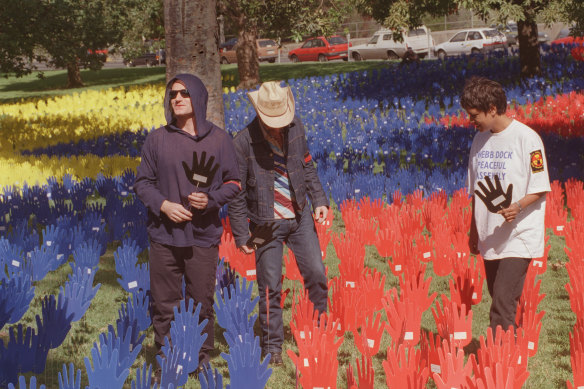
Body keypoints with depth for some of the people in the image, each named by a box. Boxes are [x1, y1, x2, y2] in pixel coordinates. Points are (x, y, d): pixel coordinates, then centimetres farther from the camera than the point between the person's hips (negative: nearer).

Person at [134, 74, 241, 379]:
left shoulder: (218, 139, 2)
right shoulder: (158, 139, 3)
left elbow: (233, 183, 7)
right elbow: (143, 182, 8)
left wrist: (211, 199, -12)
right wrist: (163, 204, -10)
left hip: (203, 236, 0)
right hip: (165, 235, 0)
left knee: (202, 302, 6)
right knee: (165, 303, 5)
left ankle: (202, 359, 21)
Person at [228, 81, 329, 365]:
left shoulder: (295, 128, -3)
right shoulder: (243, 143, -16)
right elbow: (236, 193, -9)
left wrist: (319, 200, 4)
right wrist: (241, 235, -9)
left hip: (300, 216, 4)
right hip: (267, 222, -4)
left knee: (316, 275, 6)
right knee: (270, 288, 1)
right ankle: (272, 348, 14)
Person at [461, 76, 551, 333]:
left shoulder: (526, 138, -10)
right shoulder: (480, 140, 11)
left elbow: (540, 189, -9)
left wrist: (517, 207, -27)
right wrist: (474, 232, 21)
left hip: (519, 238, -7)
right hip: (491, 239, 7)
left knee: (503, 300, -15)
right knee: (500, 300, 11)